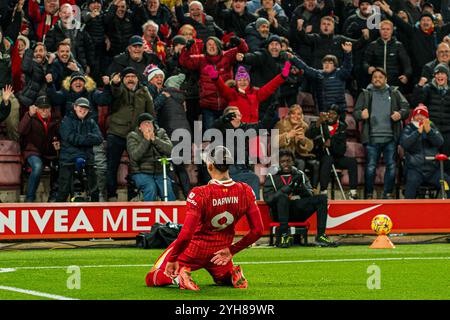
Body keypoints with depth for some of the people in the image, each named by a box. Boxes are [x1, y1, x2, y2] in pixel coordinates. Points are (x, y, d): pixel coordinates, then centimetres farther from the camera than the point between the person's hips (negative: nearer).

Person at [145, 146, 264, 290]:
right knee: (223, 279, 37)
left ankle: (177, 276, -14)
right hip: (220, 250, 3)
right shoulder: (245, 192, -14)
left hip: (193, 251, -3)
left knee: (151, 279, 15)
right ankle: (232, 274, 2)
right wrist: (232, 250, 3)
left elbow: (186, 235, -31)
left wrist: (172, 260, -18)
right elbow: (258, 230, -8)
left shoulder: (199, 194, -28)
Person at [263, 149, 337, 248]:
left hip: (299, 212, 4)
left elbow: (310, 195, 12)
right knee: (283, 197, -36)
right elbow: (268, 199, -7)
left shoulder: (300, 175, 20)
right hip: (280, 213, -4)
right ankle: (284, 235, -34)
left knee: (322, 198, -13)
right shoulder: (272, 177, 10)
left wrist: (301, 186, -10)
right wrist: (288, 187, -16)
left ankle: (320, 236, -20)